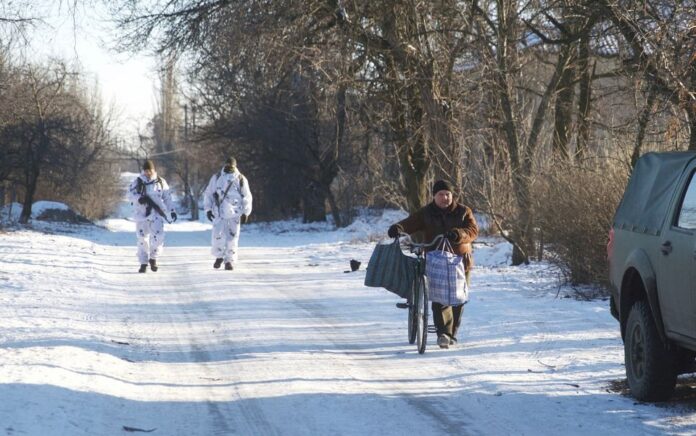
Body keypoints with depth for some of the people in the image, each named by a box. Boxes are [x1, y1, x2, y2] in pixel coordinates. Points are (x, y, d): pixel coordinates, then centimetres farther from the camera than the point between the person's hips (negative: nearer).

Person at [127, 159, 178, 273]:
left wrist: (172, 211, 5)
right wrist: (139, 198, -23)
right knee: (142, 239, 2)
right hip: (141, 214, 0)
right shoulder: (137, 182, 4)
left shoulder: (161, 182, 7)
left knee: (158, 237, -14)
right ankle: (143, 263, 13)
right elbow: (130, 194, -5)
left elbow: (167, 197, 12)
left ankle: (153, 258, 7)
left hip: (156, 214, 0)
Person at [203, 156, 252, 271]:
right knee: (218, 236, -5)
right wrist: (208, 209, 4)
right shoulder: (216, 178, 5)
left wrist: (245, 213, 4)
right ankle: (219, 256, 18)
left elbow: (246, 197, 8)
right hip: (219, 213, 0)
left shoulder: (241, 179, 4)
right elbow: (208, 194, 10)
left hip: (234, 214, 0)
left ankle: (230, 260, 8)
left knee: (232, 238, -2)